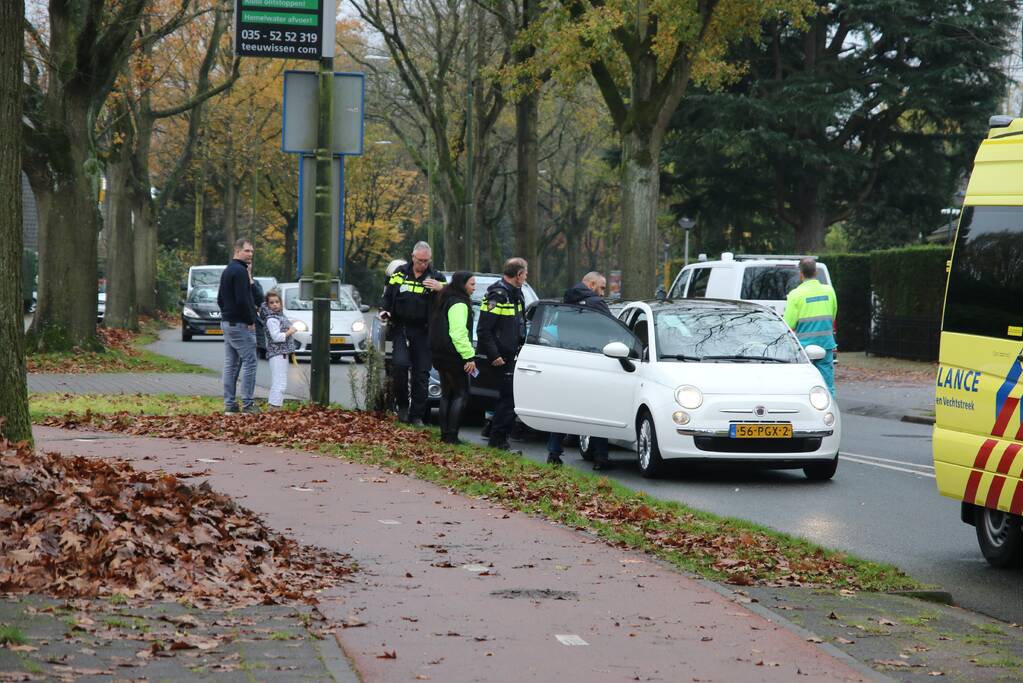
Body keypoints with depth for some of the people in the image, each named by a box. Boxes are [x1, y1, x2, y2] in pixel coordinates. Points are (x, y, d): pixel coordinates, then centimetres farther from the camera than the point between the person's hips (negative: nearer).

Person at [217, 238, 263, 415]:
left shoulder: (227, 271, 17)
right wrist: (251, 321, -12)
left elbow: (220, 299, 22)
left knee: (230, 364, 9)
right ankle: (247, 403, -9)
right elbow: (243, 300, -21)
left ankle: (229, 404, 9)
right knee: (249, 362, -7)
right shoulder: (240, 271, -15)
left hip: (226, 322, 10)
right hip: (240, 324, -10)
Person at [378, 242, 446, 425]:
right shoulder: (400, 273, 6)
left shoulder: (436, 278, 2)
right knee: (400, 363, -20)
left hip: (423, 332, 0)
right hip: (400, 327, 0)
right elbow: (387, 295, 18)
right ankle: (402, 405, -1)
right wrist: (384, 311, 0)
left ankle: (416, 415, 9)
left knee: (421, 373, 2)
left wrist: (441, 288, -25)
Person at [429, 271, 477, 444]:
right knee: (461, 394, -4)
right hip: (454, 358, -10)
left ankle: (445, 434, 14)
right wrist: (469, 356, -21)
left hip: (441, 356, 10)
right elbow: (459, 333, -22)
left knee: (447, 394, 14)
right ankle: (451, 435, -9)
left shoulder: (445, 301, 16)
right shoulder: (459, 304, -15)